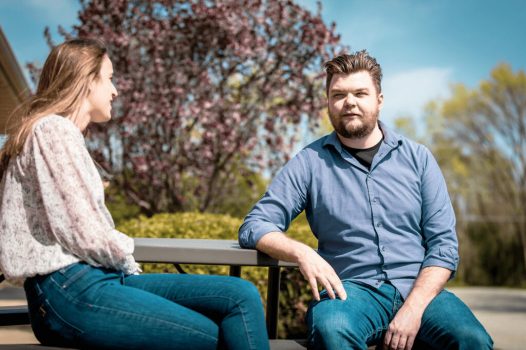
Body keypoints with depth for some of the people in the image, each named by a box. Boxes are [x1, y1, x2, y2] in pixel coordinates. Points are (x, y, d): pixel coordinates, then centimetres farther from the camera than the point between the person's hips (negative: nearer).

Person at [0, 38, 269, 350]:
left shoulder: (62, 131, 23)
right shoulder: (54, 130, -8)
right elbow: (82, 232, -15)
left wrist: (126, 265, 6)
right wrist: (126, 261, 3)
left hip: (95, 277, 9)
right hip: (70, 290, -9)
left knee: (242, 295, -6)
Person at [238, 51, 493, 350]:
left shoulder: (418, 158, 9)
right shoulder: (310, 162, 6)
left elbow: (444, 243, 3)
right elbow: (254, 227, 3)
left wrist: (413, 309, -12)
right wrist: (301, 252, -18)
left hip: (420, 290, 1)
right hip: (351, 289, -1)